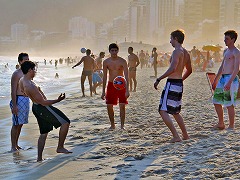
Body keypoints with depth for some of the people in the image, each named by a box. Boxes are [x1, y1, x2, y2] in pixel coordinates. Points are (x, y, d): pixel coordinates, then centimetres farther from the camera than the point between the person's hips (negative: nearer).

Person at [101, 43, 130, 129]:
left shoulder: (122, 61, -10)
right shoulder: (106, 62, -1)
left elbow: (126, 76, -14)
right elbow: (104, 77, 5)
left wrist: (127, 90, -23)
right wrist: (103, 91, 3)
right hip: (111, 84, 3)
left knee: (122, 105, -7)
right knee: (109, 106, 0)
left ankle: (122, 125, 4)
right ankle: (112, 125, 15)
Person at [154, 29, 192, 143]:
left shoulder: (177, 51, -14)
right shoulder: (185, 53, 15)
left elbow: (172, 68, -27)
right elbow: (189, 70, 26)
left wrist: (159, 79, -22)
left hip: (172, 84, -10)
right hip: (179, 84, 10)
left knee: (163, 111, -9)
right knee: (175, 112, 22)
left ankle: (176, 136, -14)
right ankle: (185, 135, 26)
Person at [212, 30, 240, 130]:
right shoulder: (226, 51, 18)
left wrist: (229, 82, -25)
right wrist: (215, 80, 23)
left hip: (231, 78, -9)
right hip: (222, 78, 9)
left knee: (229, 105, -5)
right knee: (216, 101, 11)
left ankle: (231, 126, 4)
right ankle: (221, 124, 22)